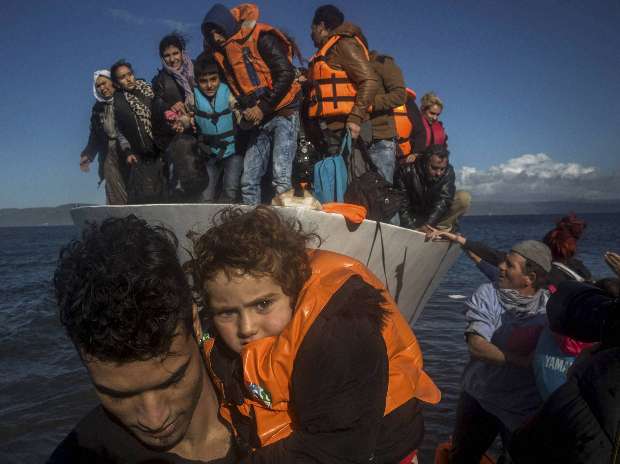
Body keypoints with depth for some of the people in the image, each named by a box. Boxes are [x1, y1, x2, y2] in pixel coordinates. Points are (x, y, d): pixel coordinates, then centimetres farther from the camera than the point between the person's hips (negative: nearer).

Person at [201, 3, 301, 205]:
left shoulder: (260, 37, -8)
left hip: (283, 113, -7)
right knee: (248, 180, 4)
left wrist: (263, 108, -14)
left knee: (280, 177, -18)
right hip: (259, 121, 7)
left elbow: (286, 74, -14)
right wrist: (246, 110, 5)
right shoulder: (223, 53, 13)